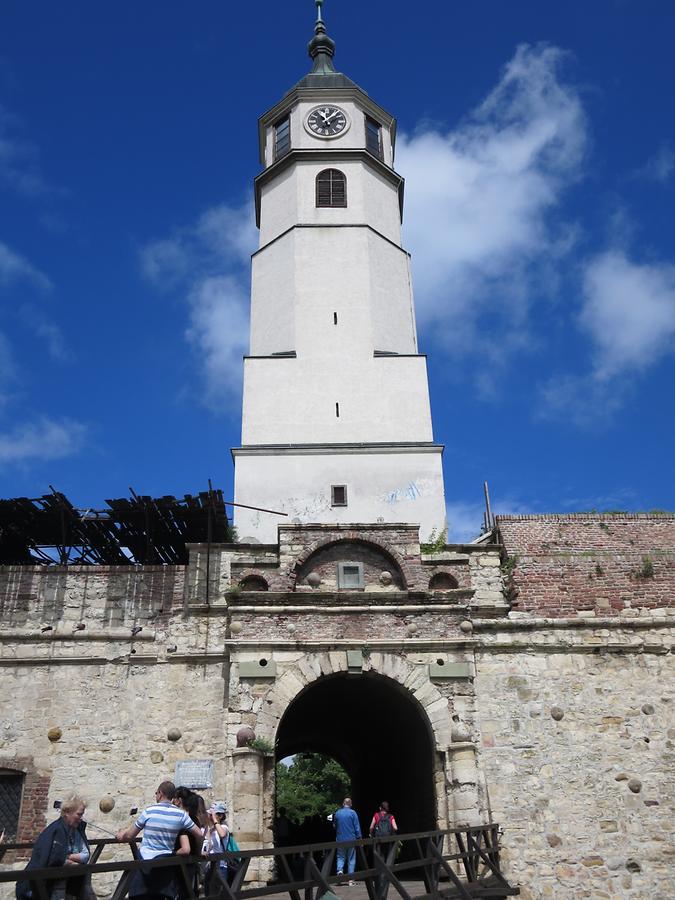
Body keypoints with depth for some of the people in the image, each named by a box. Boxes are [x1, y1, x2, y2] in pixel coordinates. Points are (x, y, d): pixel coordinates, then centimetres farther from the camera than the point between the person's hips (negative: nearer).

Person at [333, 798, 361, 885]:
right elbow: (357, 826, -7)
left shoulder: (337, 813, 3)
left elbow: (334, 826, 13)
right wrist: (359, 838, -1)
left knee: (340, 857, 13)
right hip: (351, 839, -2)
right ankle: (351, 878, 6)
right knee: (351, 859, 7)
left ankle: (340, 870, -13)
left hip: (340, 839, 2)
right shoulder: (352, 813, -6)